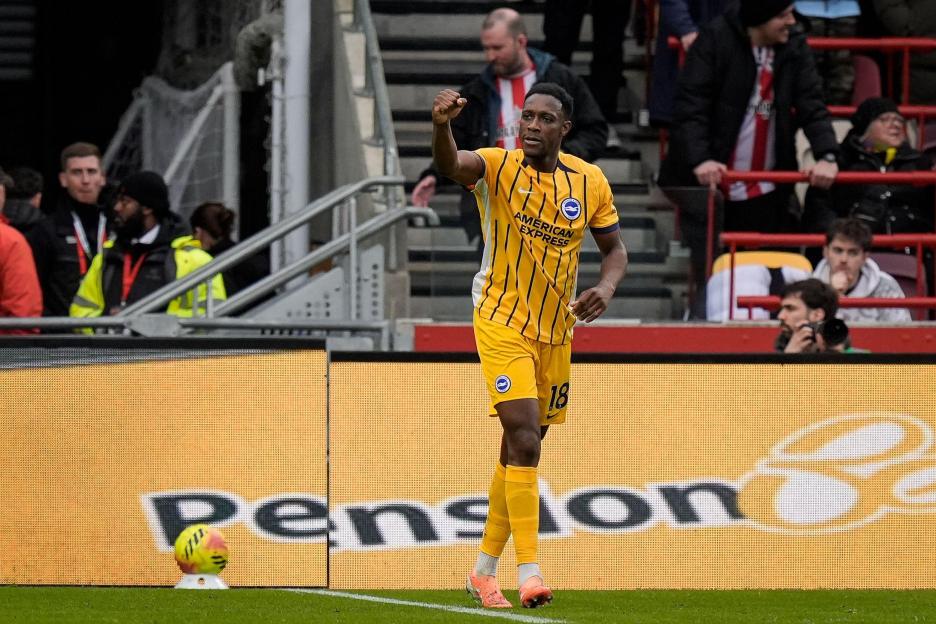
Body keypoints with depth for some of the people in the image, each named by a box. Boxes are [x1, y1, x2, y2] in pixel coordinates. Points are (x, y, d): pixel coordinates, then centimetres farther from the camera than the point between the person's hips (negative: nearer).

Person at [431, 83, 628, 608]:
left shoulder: (590, 182, 0)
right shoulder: (499, 167, -12)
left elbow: (615, 249, 9)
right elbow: (452, 165, -33)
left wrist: (606, 288, -13)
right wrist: (442, 126, -55)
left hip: (557, 332, 5)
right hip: (503, 325, -5)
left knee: (522, 448, 12)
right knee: (524, 439, -19)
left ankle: (485, 570, 25)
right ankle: (529, 571, -20)